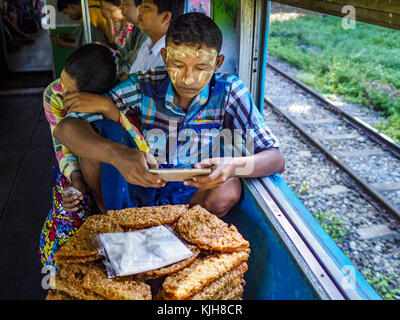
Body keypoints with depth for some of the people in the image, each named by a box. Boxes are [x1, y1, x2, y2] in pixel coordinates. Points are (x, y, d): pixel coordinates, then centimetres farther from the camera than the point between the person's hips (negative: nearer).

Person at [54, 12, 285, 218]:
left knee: (230, 188, -32)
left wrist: (234, 166, -40)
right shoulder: (144, 87, -13)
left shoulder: (229, 92, -13)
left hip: (194, 200, 0)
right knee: (102, 131, -19)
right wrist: (118, 154, -40)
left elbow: (277, 159, -16)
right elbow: (66, 129, -18)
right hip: (140, 193, 1)